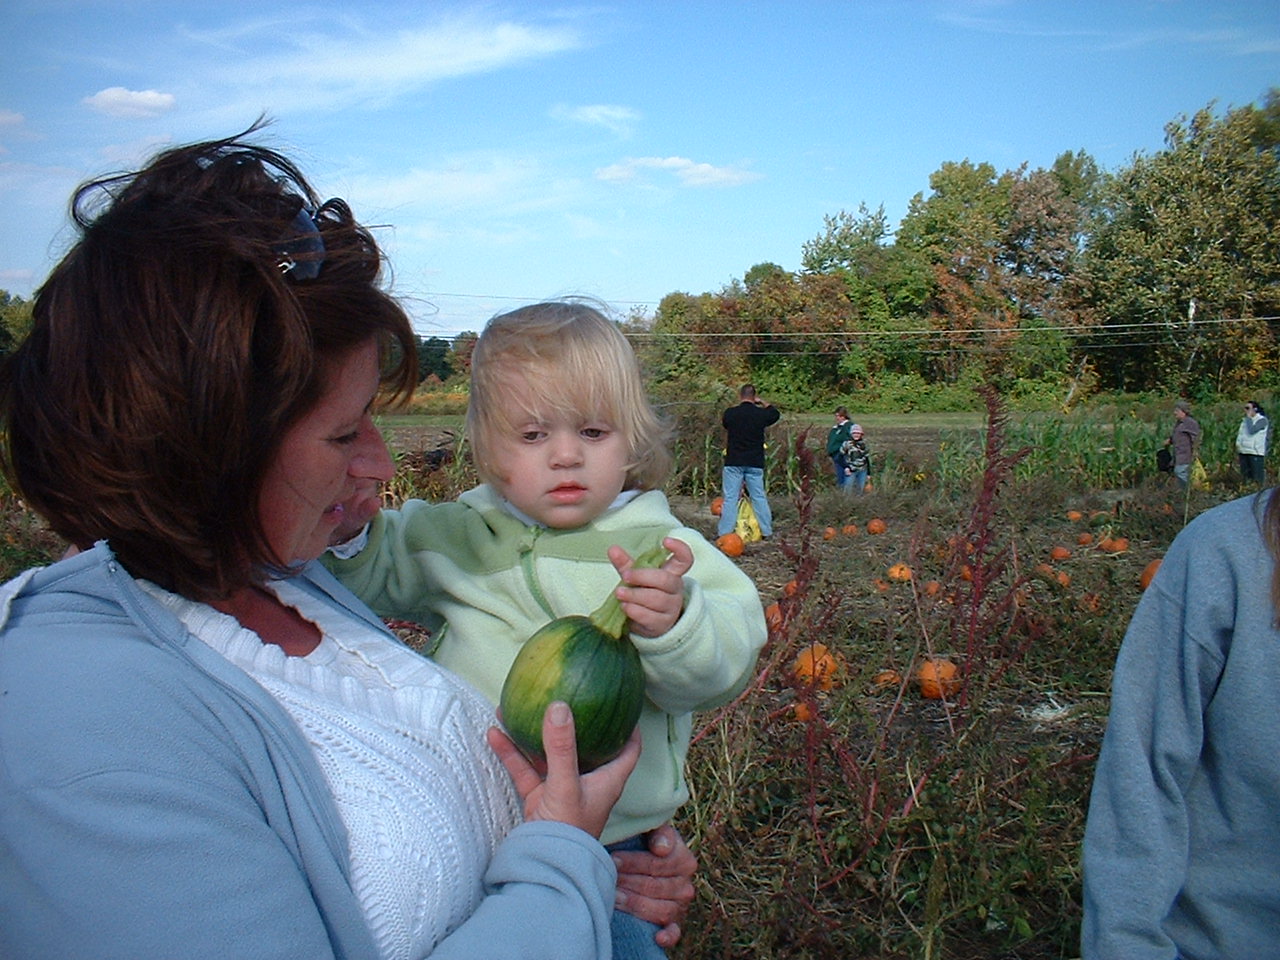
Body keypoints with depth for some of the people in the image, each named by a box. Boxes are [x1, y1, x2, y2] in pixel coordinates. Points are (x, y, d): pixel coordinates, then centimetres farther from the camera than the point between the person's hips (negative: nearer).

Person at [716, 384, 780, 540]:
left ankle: (724, 532, 0)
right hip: (755, 463, 1)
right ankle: (767, 531, 15)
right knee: (759, 497, 10)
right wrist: (761, 402, 28)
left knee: (730, 498, 1)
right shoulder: (761, 414, -2)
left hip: (733, 462, -1)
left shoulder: (730, 413, -6)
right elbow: (775, 413, 20)